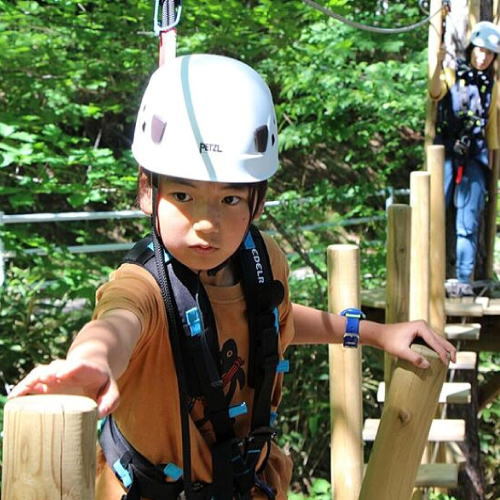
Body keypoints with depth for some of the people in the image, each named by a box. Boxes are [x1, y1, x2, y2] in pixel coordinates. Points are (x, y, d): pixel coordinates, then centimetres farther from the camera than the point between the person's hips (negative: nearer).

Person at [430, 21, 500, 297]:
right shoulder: (453, 75, 3)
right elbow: (435, 93, -18)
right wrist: (439, 64, -34)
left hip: (475, 158, 3)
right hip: (447, 154, -3)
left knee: (469, 224, 1)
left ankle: (464, 280, 2)